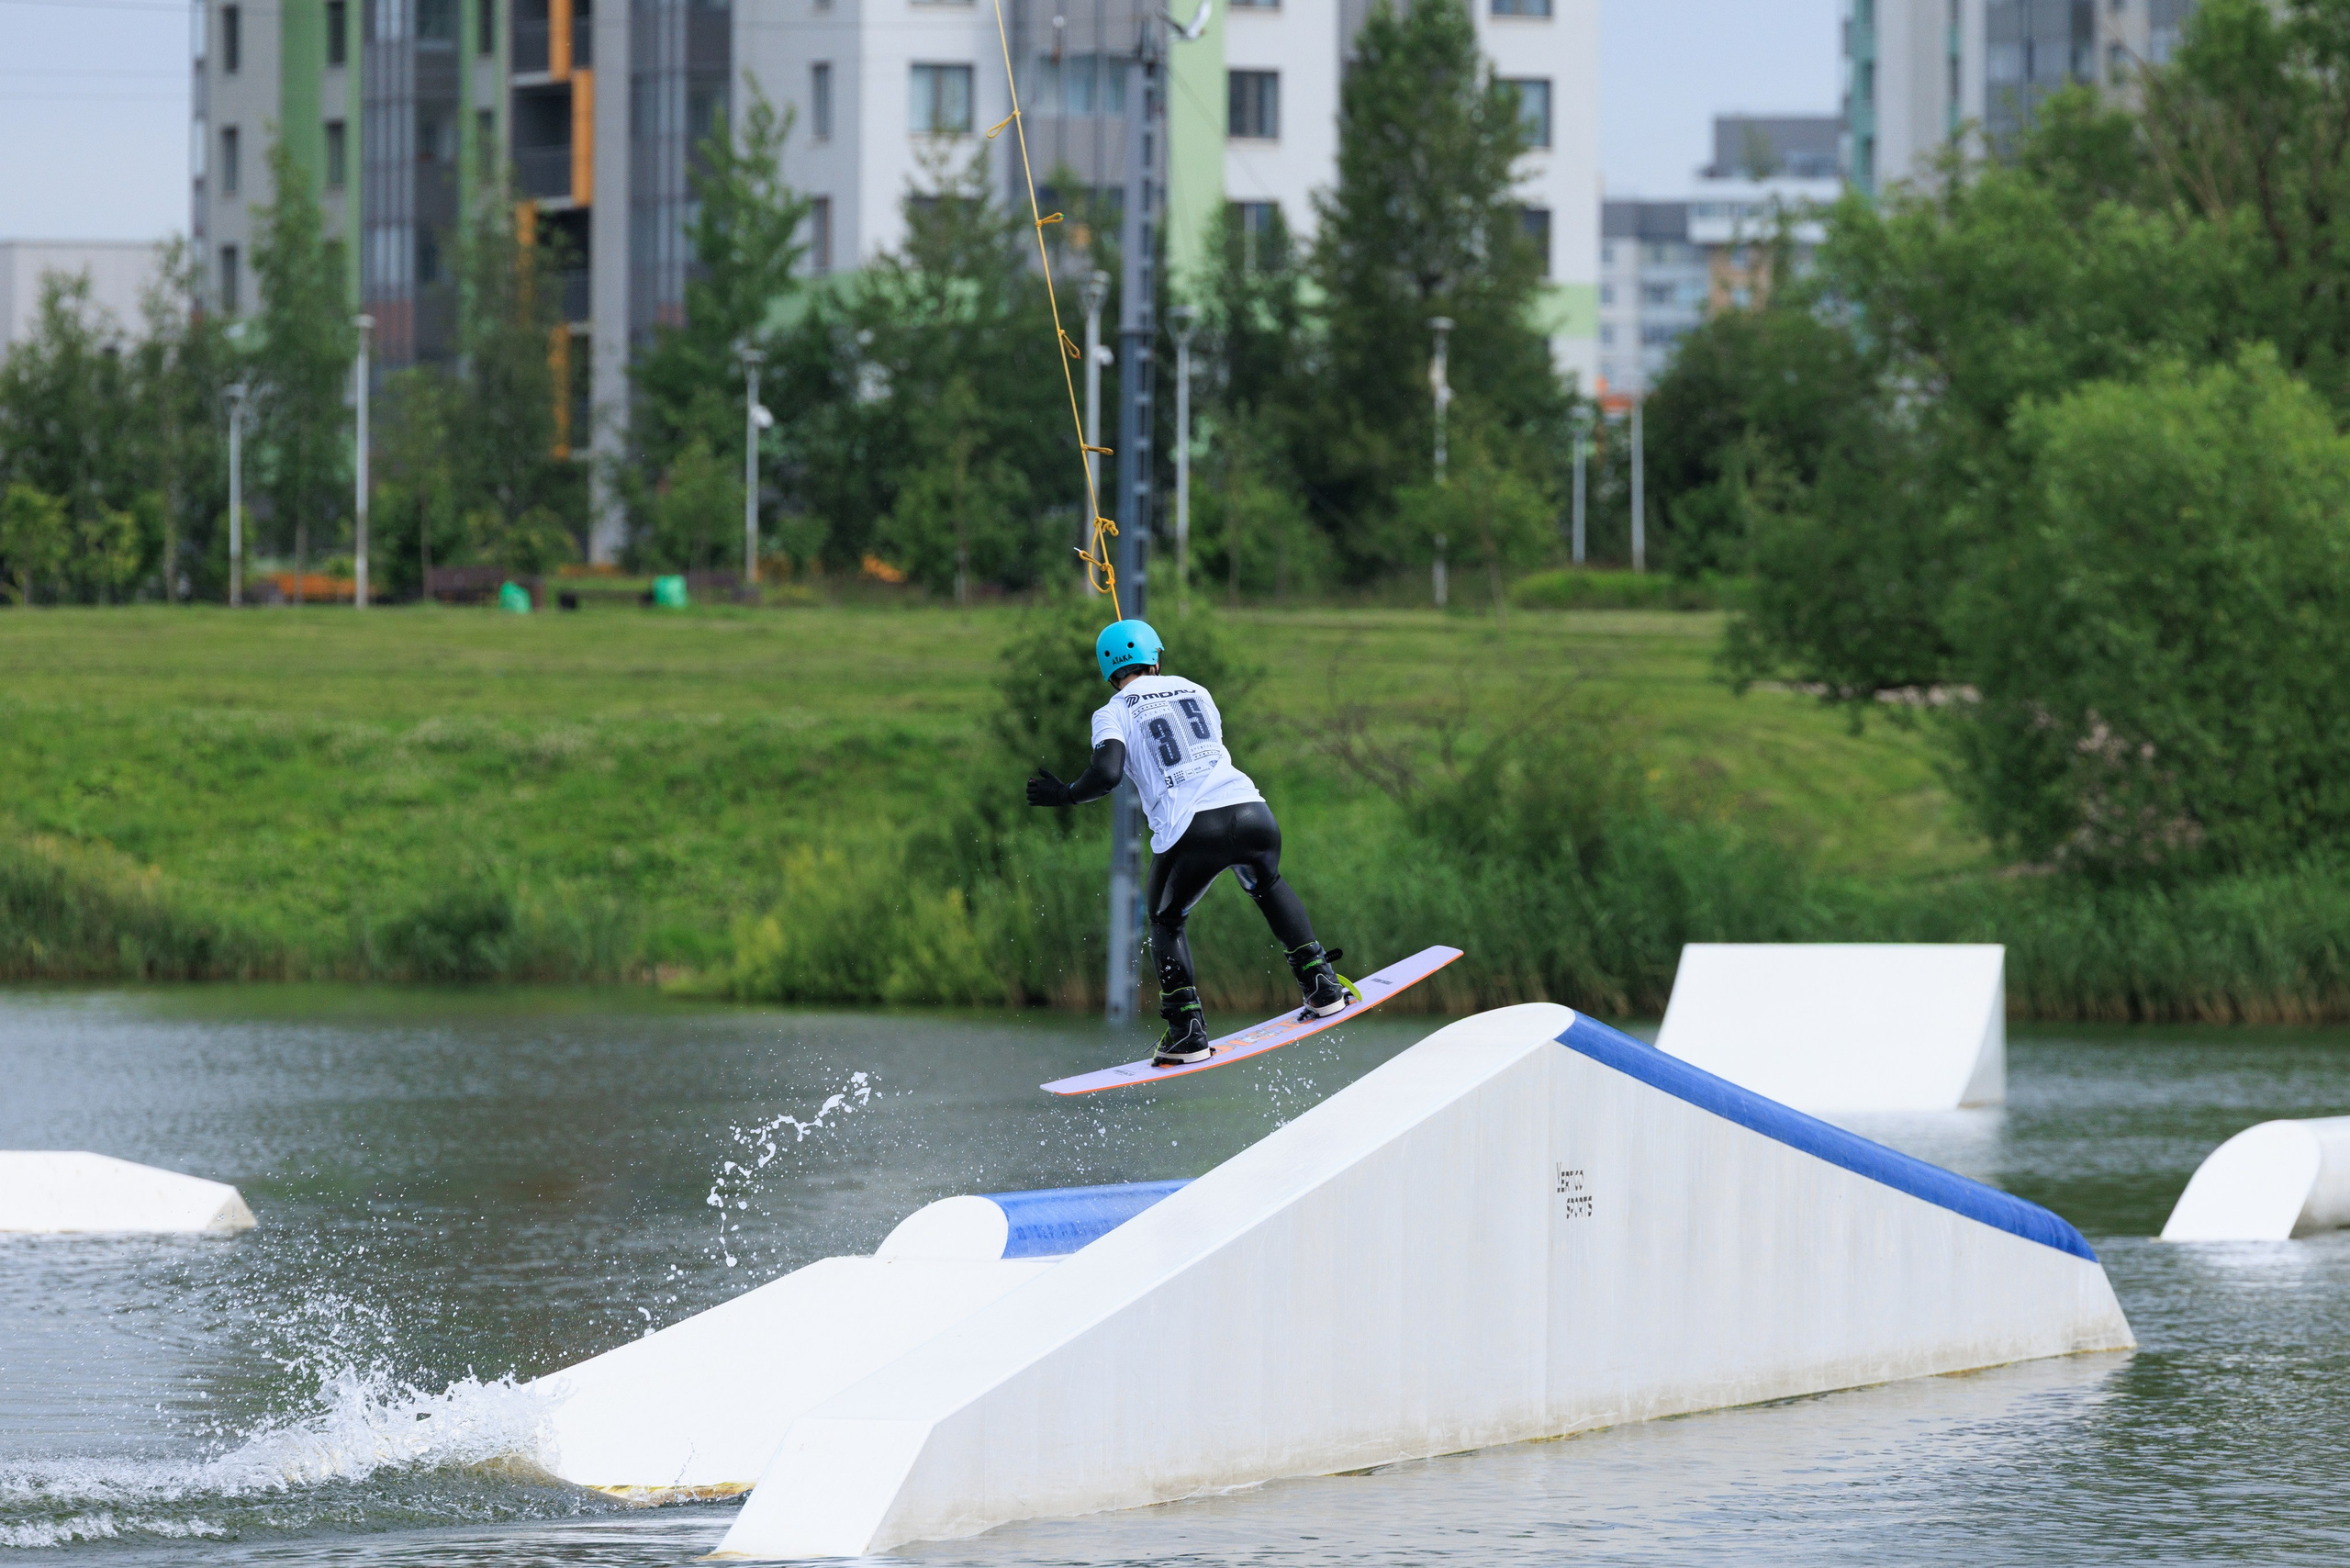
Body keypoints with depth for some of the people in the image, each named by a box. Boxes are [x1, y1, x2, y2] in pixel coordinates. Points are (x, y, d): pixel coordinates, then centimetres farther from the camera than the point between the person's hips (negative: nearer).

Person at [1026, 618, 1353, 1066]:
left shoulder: (1114, 714, 6)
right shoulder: (1194, 690, 21)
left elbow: (1107, 773, -10)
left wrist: (1065, 795, 7)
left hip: (1190, 829, -4)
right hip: (1251, 812, 4)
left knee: (1166, 921, 24)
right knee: (1267, 885, 37)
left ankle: (1187, 1032, 10)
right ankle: (1321, 985, 28)